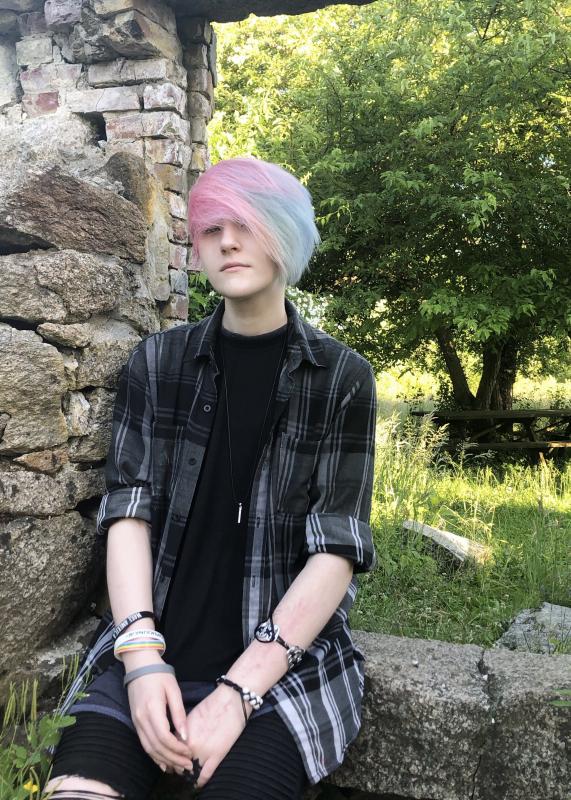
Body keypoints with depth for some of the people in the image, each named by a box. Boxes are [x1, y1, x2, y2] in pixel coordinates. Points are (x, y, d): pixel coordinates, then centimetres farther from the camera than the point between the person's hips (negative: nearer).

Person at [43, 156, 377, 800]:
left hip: (284, 655, -1)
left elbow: (337, 548, -6)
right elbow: (129, 508, 1)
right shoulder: (158, 361, 7)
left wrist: (238, 691, -15)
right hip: (153, 646, 2)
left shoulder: (342, 377, 0)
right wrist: (141, 656, -13)